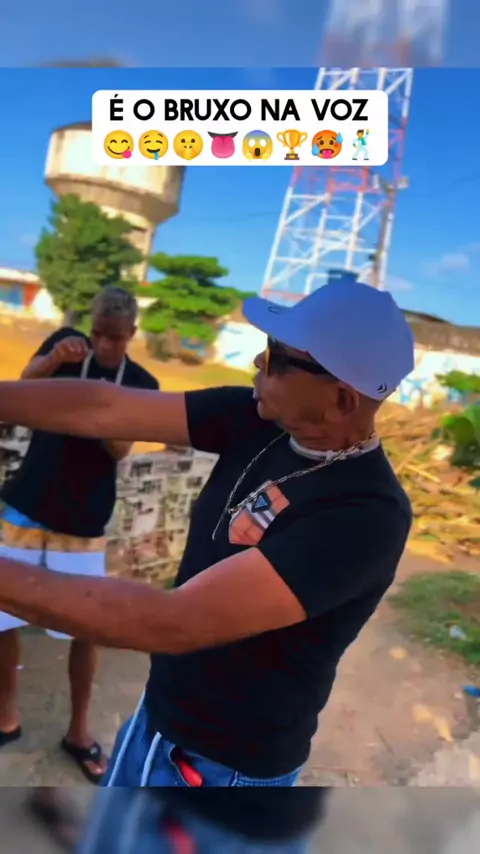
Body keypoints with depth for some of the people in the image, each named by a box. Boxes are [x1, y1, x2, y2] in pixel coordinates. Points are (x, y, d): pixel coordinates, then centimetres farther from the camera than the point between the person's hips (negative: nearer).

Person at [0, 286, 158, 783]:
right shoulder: (65, 344, -1)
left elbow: (121, 450, -12)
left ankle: (78, 731, 23)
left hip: (84, 522, -1)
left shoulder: (142, 384, -2)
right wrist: (54, 358, -38)